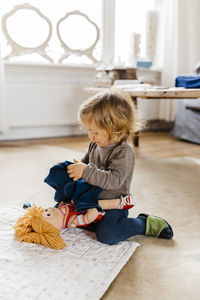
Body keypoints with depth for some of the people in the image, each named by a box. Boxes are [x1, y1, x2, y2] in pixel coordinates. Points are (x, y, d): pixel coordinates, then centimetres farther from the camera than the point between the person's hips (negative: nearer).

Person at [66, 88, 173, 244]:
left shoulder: (123, 151, -23)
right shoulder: (95, 144, 1)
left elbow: (114, 180, -34)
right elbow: (85, 162, 18)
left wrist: (86, 171, -40)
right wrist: (76, 168, -4)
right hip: (93, 199, 8)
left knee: (106, 235, -25)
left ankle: (145, 224, -1)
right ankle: (102, 221, 23)